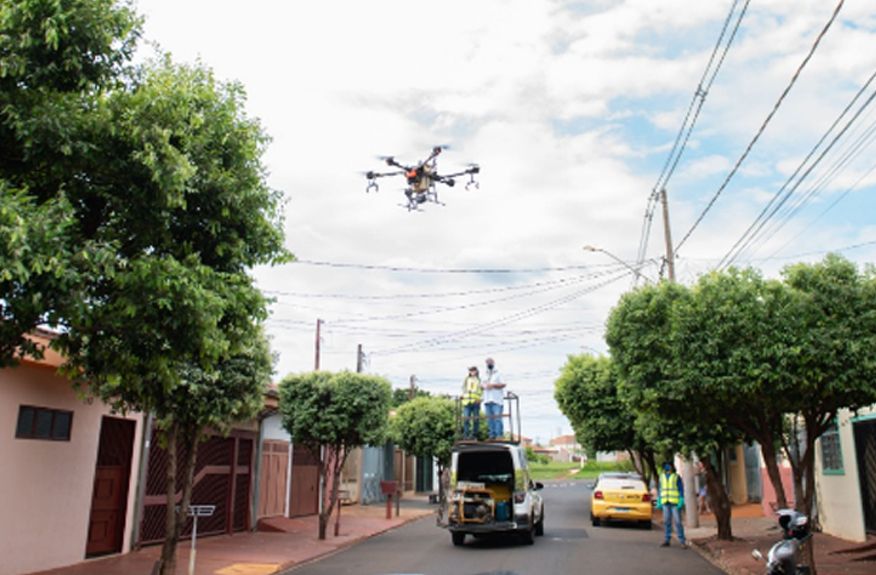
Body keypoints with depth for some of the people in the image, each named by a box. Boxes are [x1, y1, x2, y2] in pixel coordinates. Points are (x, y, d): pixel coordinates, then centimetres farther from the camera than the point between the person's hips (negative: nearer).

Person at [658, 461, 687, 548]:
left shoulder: (677, 477, -5)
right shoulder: (662, 477, 10)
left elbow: (681, 489, -6)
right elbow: (661, 490, 13)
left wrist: (681, 502, -15)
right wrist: (658, 501, 8)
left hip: (675, 502, -4)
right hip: (666, 503, 4)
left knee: (678, 521, -6)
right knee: (666, 522, 4)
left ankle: (682, 541, 3)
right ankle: (666, 541, 9)